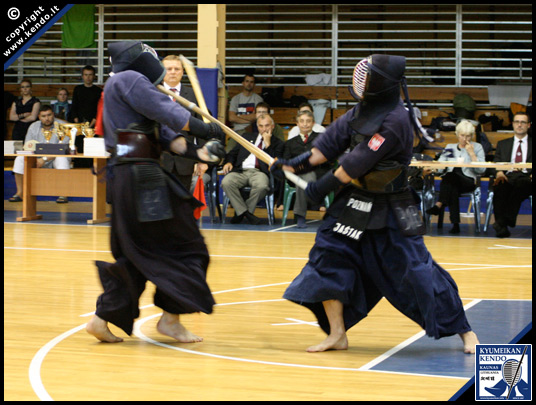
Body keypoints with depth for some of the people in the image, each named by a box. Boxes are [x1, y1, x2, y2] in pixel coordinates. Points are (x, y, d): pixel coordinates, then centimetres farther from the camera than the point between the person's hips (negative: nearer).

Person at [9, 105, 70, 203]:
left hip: (55, 159, -4)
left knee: (62, 159, -38)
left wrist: (45, 159, -29)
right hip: (37, 159, 4)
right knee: (20, 159, -19)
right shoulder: (34, 127, 3)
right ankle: (19, 193, -15)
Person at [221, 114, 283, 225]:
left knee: (262, 186, -39)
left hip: (259, 172, -2)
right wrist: (229, 162, 3)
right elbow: (232, 154, 25)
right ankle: (246, 213, -22)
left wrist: (268, 143, -2)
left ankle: (240, 213, -16)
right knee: (226, 182, -32)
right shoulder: (247, 137, 28)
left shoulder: (277, 143, 17)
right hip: (240, 171, 2)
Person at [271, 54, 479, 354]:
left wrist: (326, 185, -16)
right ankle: (337, 335, 14)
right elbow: (333, 140, 7)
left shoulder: (395, 120, -24)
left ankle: (465, 332, 7)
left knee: (416, 270, -7)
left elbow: (360, 160, -23)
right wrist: (298, 165, 0)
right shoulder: (363, 110, 3)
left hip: (389, 211, -8)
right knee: (328, 255, 2)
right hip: (354, 202, 8)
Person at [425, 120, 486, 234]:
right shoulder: (450, 147, 22)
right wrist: (430, 169, -9)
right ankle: (455, 224, -40)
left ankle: (439, 205, -43)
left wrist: (471, 153, -4)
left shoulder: (477, 147, 13)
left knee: (451, 176, -36)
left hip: (469, 181, -2)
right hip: (451, 182, 2)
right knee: (452, 189, -36)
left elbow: (481, 170, 1)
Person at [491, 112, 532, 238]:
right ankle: (502, 227, -45)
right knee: (500, 188, -36)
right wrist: (499, 172, -8)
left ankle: (505, 221, -49)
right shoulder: (502, 144, 29)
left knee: (520, 184, -40)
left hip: (526, 177, -1)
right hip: (507, 176, 1)